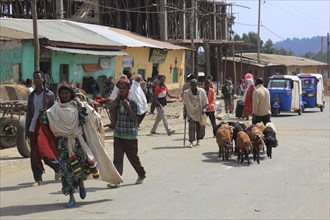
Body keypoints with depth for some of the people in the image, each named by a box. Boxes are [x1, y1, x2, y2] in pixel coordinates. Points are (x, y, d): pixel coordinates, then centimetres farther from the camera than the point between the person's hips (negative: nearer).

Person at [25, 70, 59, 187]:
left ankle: (58, 166, 22)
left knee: (45, 154, -7)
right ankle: (38, 179, 7)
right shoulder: (31, 96, 12)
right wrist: (27, 130, 11)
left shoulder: (49, 94, -1)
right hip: (33, 128, 5)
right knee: (34, 156, 0)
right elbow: (28, 114, 16)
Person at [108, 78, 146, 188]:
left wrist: (128, 108, -21)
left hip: (130, 135, -4)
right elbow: (113, 120, 7)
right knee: (117, 158, -6)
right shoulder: (116, 102, 6)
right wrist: (113, 109, -8)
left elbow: (135, 119, -13)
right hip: (118, 134, 4)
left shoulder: (133, 103, -7)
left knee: (133, 157, 9)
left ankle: (142, 175, 32)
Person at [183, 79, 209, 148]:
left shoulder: (201, 91, -1)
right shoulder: (186, 93, 1)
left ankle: (198, 140, 24)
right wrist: (185, 113, 5)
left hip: (199, 112, 1)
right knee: (191, 127, -11)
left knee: (199, 126, 6)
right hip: (191, 112, -1)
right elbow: (185, 104, 7)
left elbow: (205, 102, 4)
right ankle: (191, 142, -14)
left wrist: (204, 109, -9)